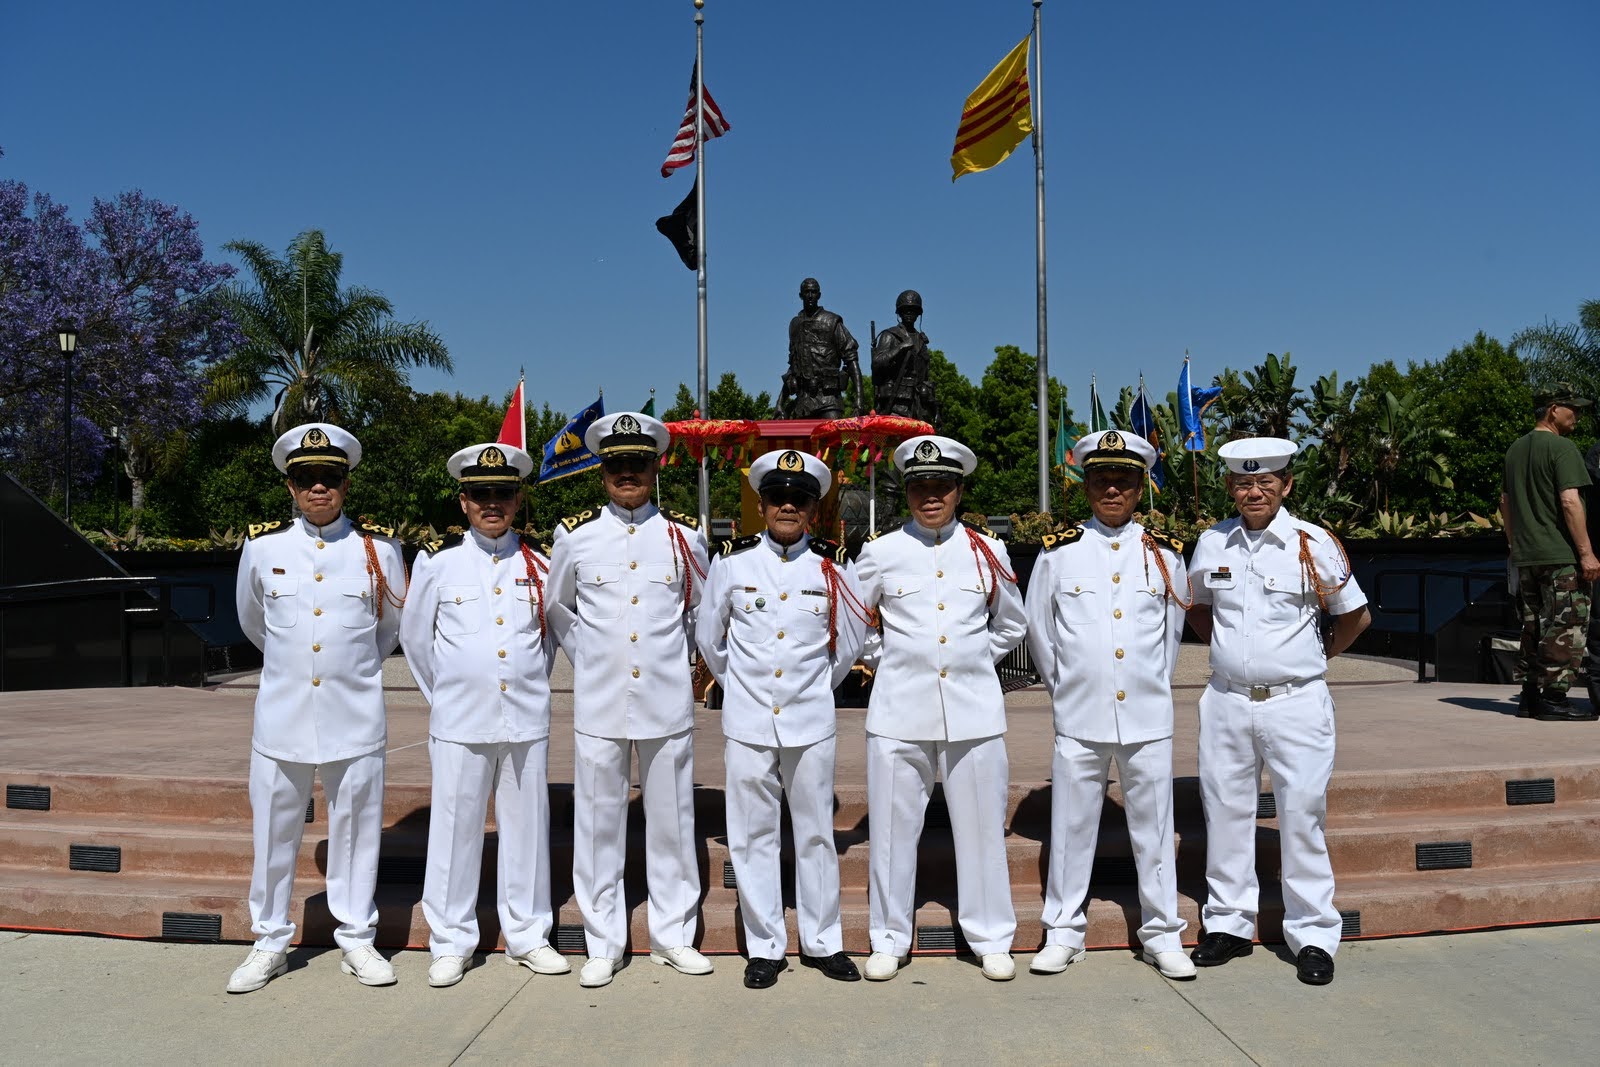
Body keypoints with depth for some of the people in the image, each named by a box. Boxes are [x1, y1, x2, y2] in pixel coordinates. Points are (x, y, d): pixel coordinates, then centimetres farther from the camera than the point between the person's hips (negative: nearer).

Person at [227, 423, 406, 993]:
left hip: (355, 719, -1)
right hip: (281, 717, 1)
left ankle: (357, 940, 22)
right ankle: (270, 943, 25)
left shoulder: (380, 548, -2)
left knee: (356, 830, 8)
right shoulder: (261, 546, 1)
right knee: (274, 832, 10)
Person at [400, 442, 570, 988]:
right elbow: (415, 637, 9)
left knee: (526, 828, 9)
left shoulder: (538, 565, 5)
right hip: (458, 722, -2)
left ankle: (527, 936, 22)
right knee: (454, 830, 5)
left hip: (527, 720, 2)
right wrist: (443, 696, 12)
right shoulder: (437, 561, 0)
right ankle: (451, 944, 18)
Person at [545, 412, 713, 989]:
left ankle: (673, 935, 22)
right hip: (598, 703, 0)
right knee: (598, 823, 5)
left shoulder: (685, 535, 3)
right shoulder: (576, 535, 2)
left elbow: (703, 607, 17)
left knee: (672, 821, 8)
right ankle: (603, 943, 18)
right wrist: (589, 658, 12)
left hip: (668, 701, 0)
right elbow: (558, 608, 17)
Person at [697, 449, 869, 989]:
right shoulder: (732, 561, -1)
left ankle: (823, 942, 23)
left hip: (810, 722, 0)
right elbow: (708, 635, 12)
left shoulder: (835, 566, 1)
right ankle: (764, 947, 18)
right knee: (753, 835, 5)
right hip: (747, 721, 0)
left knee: (816, 833, 8)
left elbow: (851, 641, 14)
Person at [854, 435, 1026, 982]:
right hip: (899, 711, -1)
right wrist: (883, 659, 7)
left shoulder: (988, 552, 5)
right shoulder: (880, 553, 1)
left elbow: (1010, 626, 19)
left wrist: (970, 659, 11)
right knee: (893, 827, 5)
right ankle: (889, 940, 20)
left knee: (982, 826, 7)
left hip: (974, 710, 1)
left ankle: (992, 939, 22)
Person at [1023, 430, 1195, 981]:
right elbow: (1039, 631, 11)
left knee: (1154, 828, 8)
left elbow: (1174, 630, 17)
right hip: (1079, 717, -1)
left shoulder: (1165, 554, 5)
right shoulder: (1058, 552, 2)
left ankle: (1162, 934, 21)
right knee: (1071, 827, 6)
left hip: (1148, 717, 1)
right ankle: (1063, 932, 19)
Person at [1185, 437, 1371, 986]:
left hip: (1296, 702, -3)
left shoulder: (1314, 544, -4)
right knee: (1225, 812, 9)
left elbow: (1356, 615, 8)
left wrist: (1317, 656, 11)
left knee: (1302, 816, 0)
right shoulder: (1211, 543, 4)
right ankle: (1228, 924, 23)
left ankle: (1313, 936, 13)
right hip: (1226, 700, 3)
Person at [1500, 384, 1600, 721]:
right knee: (1568, 626, -4)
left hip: (1525, 556, 8)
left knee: (1533, 627, 12)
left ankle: (1530, 696, 15)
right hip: (1559, 555, -8)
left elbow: (1505, 503, 20)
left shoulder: (1515, 449, 15)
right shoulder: (1562, 448, -9)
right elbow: (1570, 502, -17)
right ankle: (1554, 698, -5)